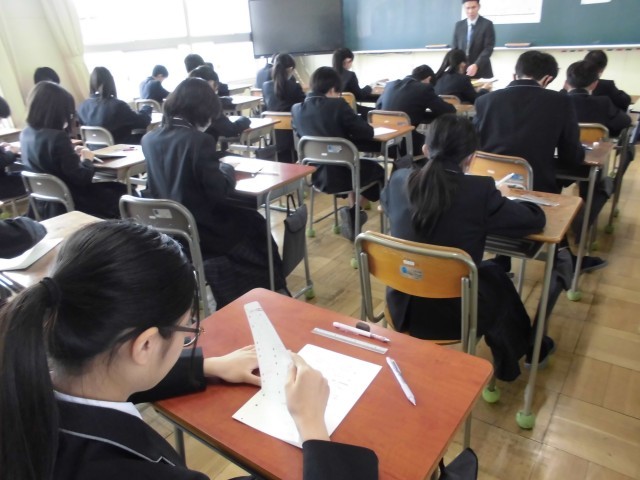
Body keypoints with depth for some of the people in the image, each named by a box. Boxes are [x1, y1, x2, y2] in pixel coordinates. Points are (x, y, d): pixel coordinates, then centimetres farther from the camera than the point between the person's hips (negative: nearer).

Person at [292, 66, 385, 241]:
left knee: (362, 166, 34)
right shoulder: (337, 105, -17)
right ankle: (353, 213, 19)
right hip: (341, 174, -6)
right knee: (376, 169, 25)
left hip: (317, 174, 6)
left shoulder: (297, 109, -1)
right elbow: (367, 133, -15)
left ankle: (353, 214, 32)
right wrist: (347, 131, 7)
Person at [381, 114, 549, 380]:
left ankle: (523, 347, 54)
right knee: (494, 276, 30)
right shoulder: (480, 190, -19)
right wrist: (497, 200, 12)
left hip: (402, 306, 4)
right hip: (452, 316, -4)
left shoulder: (399, 180, -9)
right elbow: (535, 220, -6)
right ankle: (526, 348, 55)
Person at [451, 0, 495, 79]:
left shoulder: (487, 24, -1)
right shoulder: (458, 25, 11)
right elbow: (454, 47, 12)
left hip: (481, 72, -3)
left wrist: (476, 65, -23)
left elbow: (488, 48, -8)